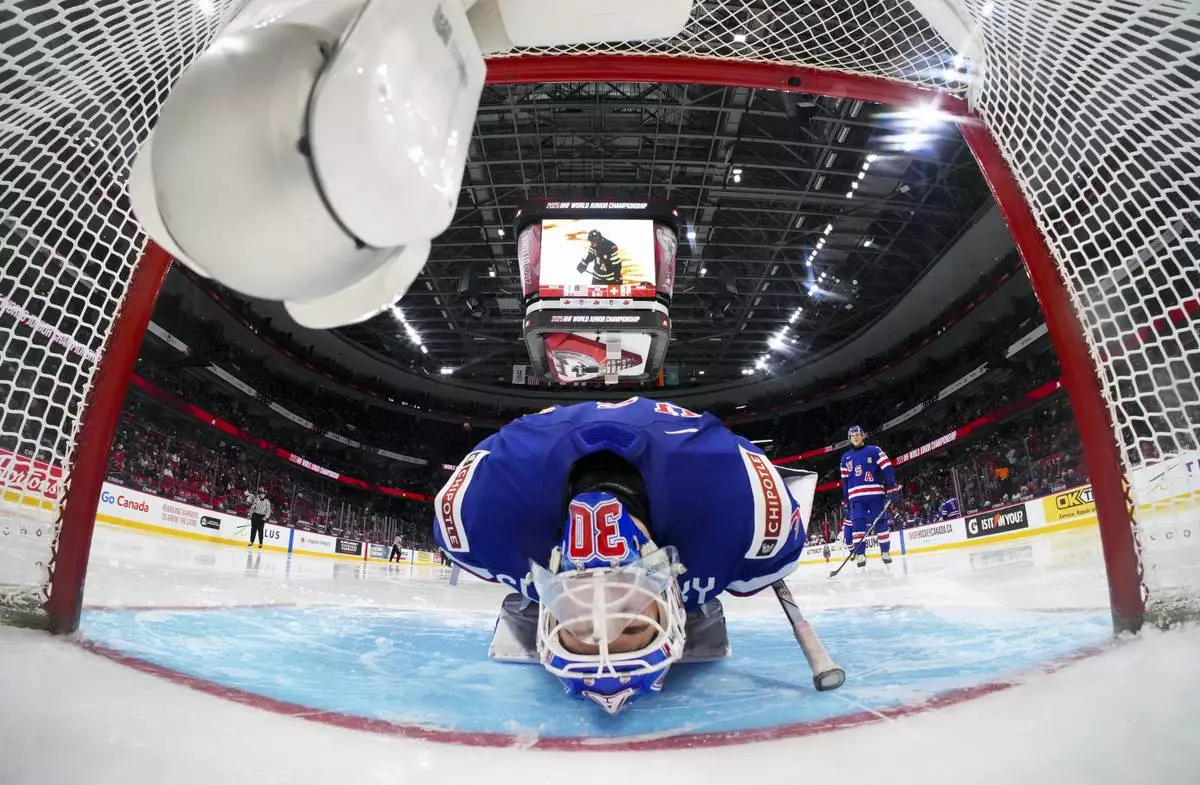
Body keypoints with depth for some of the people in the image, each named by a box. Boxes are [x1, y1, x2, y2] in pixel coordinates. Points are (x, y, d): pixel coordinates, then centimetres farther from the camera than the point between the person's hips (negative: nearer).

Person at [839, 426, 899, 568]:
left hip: (875, 493, -2)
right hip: (856, 496, 2)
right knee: (858, 523, -7)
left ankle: (885, 552, 10)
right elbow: (844, 480, 17)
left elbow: (887, 468, -3)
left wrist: (892, 487, -14)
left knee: (881, 522, -1)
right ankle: (860, 554, -7)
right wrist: (845, 500, 12)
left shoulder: (874, 450, 5)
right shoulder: (846, 457, 16)